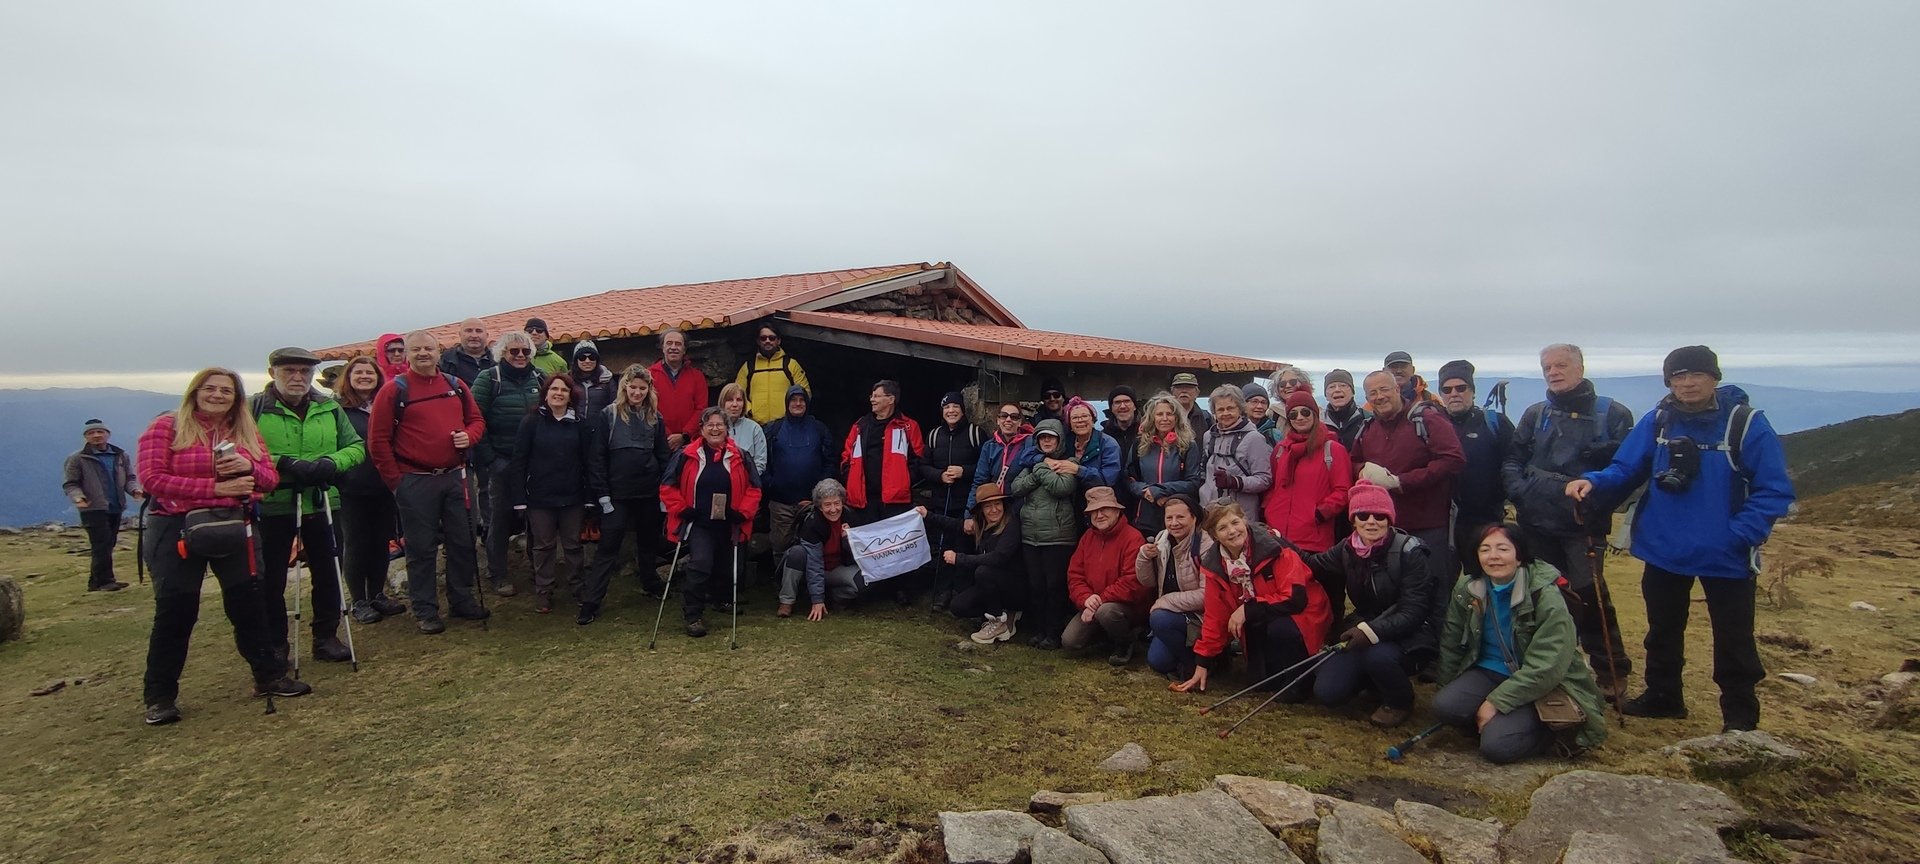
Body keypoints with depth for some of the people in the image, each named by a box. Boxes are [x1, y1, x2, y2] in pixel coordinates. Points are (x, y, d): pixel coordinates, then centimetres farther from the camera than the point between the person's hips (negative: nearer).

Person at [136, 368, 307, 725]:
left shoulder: (246, 432, 10)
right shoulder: (166, 427, -3)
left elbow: (271, 478, 7)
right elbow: (151, 479, -14)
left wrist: (249, 467, -17)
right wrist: (214, 487, -22)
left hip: (235, 527, 4)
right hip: (178, 529, -4)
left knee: (249, 602, 8)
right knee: (175, 611, 0)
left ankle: (269, 676, 20)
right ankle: (160, 696, 13)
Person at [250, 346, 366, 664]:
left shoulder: (330, 408, 6)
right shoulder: (255, 408, -4)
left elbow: (356, 447, 6)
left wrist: (331, 463, -13)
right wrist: (285, 465, -24)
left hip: (322, 504, 3)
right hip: (272, 506, -3)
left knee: (327, 574, 10)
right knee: (270, 579, 7)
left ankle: (326, 637, 24)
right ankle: (274, 644, 22)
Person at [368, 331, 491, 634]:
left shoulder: (456, 386, 9)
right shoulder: (394, 390, -5)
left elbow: (477, 420, 17)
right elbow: (378, 439, -5)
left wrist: (469, 436, -6)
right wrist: (395, 480, -7)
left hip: (455, 477, 4)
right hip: (415, 483, -4)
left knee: (462, 542, 11)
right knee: (421, 548, 4)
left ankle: (462, 599, 25)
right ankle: (425, 610, 14)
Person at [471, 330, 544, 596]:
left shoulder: (539, 378, 8)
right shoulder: (489, 379, -6)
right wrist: (489, 459, -13)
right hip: (502, 462, -4)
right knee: (500, 517, 4)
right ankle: (498, 575, 16)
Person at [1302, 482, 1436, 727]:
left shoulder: (1410, 551, -17)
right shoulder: (1347, 550, -2)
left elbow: (1413, 611, -21)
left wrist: (1372, 631, -35)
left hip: (1408, 634, -4)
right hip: (1362, 632, 5)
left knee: (1378, 655, -38)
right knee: (1327, 692, -13)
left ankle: (1400, 702, -3)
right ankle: (1374, 677, 19)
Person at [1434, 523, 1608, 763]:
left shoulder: (1545, 595, -19)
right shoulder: (1466, 590, -4)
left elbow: (1547, 667, -22)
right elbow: (1451, 645, 7)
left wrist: (1496, 701, -23)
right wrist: (1449, 690, 8)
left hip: (1542, 686, -4)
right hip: (1490, 672, 5)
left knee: (1496, 745, -25)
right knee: (1443, 706, -23)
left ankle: (1548, 731, 3)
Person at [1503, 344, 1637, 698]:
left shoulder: (1612, 414, 1)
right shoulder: (1535, 415, 12)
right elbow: (1511, 460, 12)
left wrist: (1597, 501, -17)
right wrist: (1519, 491, -5)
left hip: (1584, 524, -4)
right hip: (1537, 523, 4)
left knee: (1589, 594, -10)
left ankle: (1612, 672, 5)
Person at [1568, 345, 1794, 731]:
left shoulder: (1748, 424, -12)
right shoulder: (1656, 422, -2)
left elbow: (1774, 492, -12)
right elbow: (1625, 469, -2)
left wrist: (1739, 535, -22)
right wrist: (1593, 481, -22)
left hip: (1726, 558, -3)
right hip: (1664, 552, 4)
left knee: (1733, 639, 7)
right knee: (1663, 630, 19)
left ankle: (1740, 718, 23)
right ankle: (1662, 697, 38)